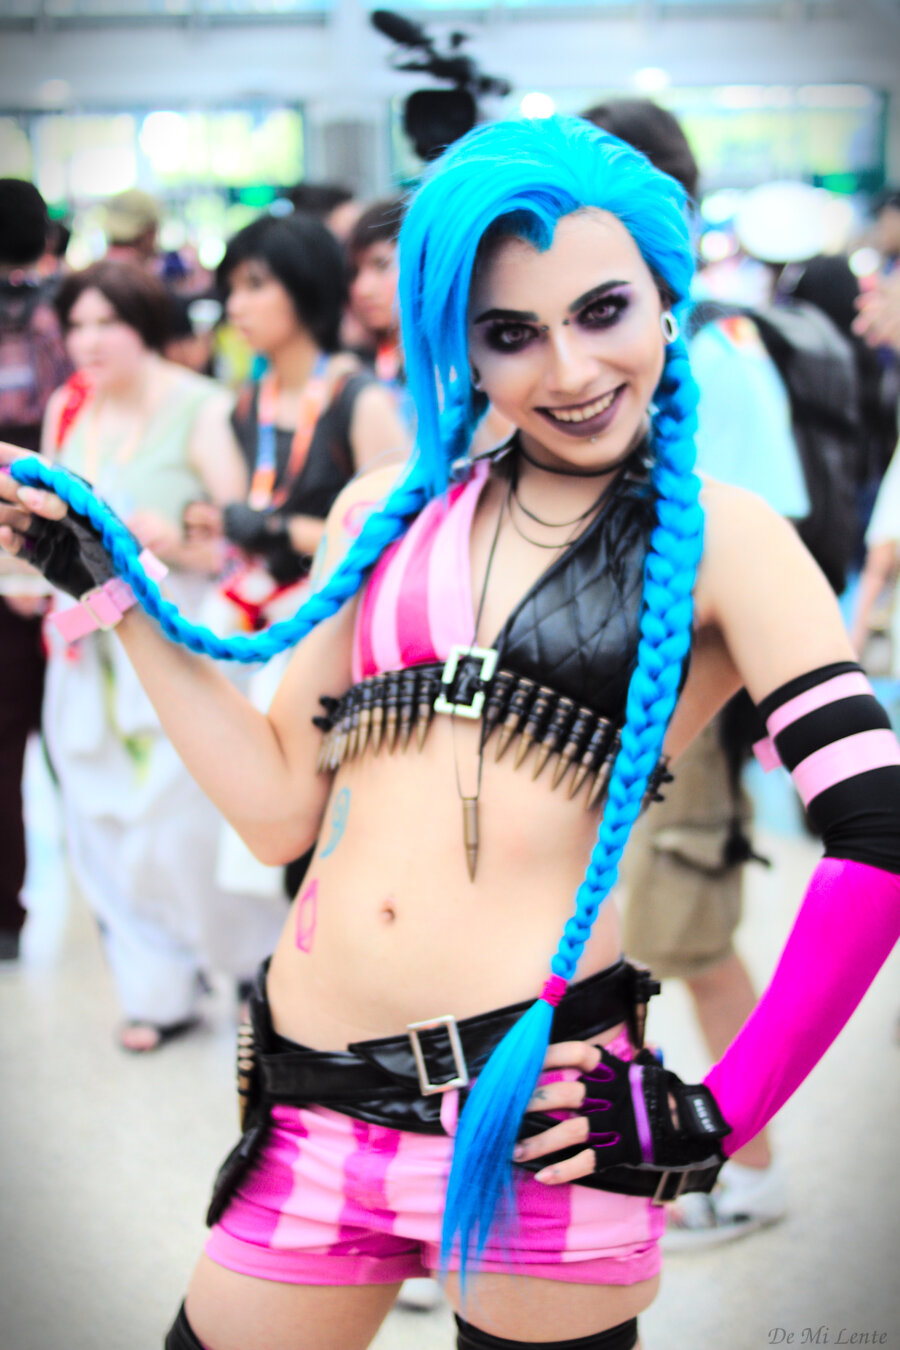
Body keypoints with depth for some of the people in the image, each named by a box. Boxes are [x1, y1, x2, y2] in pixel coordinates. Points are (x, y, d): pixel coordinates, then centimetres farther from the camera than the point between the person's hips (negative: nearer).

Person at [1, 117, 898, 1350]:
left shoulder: (720, 539, 0)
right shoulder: (389, 512, 12)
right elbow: (280, 805, 9)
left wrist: (719, 1117, -11)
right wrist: (114, 583, 9)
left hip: (533, 1098, -4)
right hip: (314, 1106, 4)